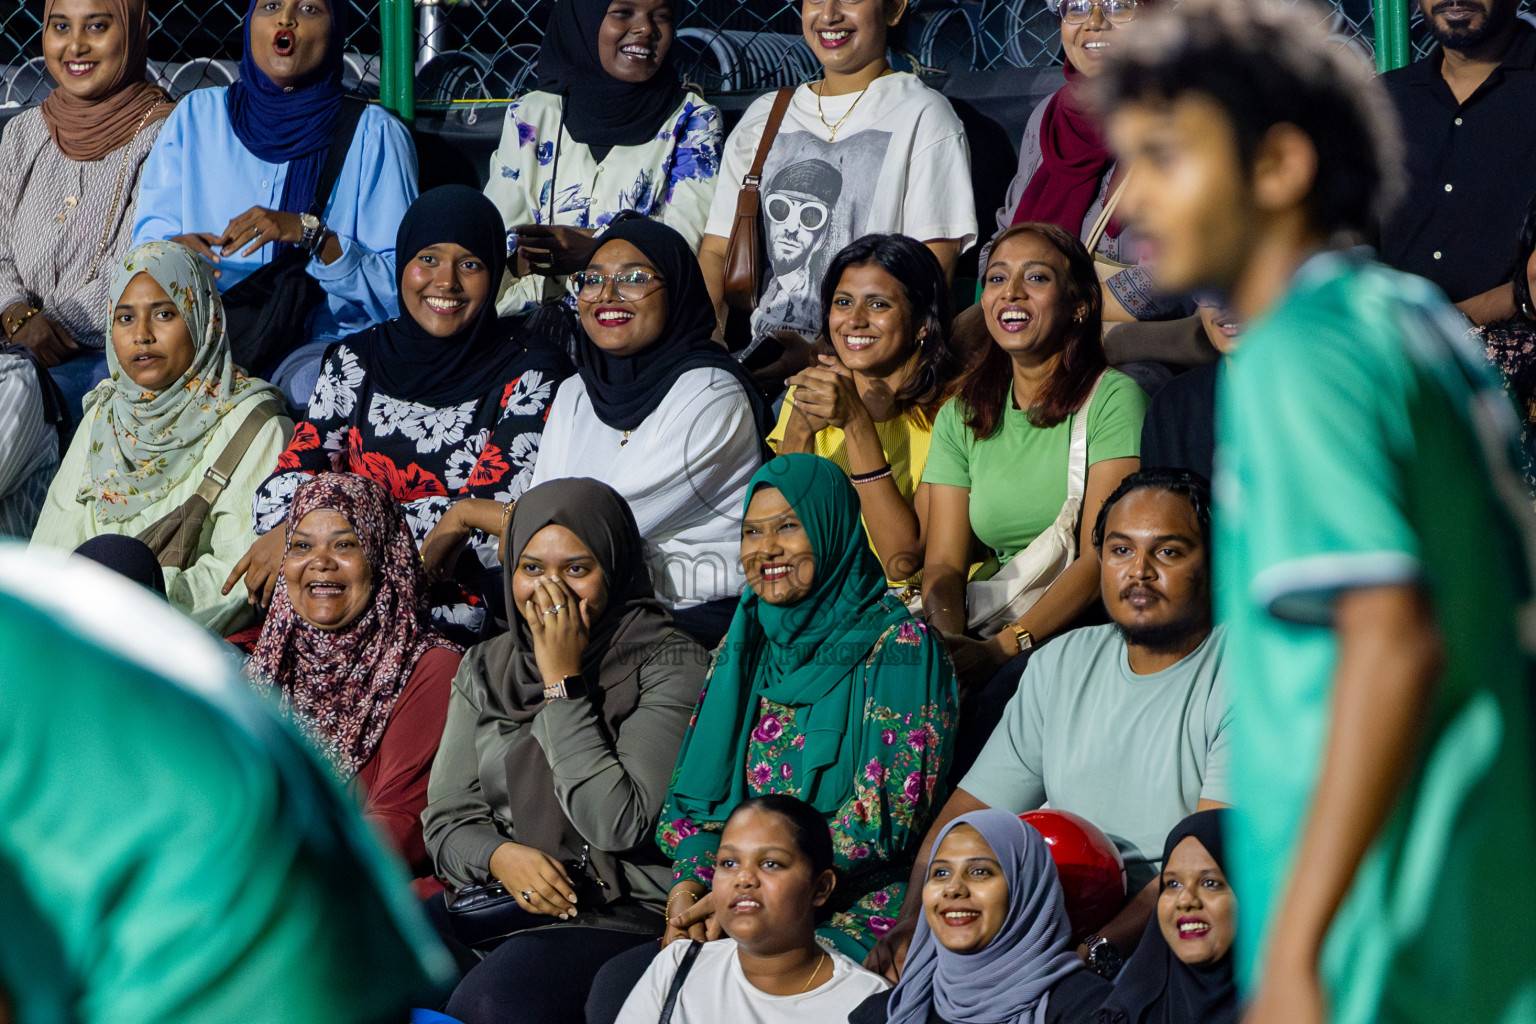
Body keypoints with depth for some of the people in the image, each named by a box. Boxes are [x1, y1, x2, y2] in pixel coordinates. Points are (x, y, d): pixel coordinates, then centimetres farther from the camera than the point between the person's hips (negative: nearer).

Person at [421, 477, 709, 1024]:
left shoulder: (668, 666, -4)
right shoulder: (485, 667, 13)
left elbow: (618, 824, -14)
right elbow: (447, 820, 11)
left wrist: (563, 681, -12)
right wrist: (502, 856, -12)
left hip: (621, 912, -5)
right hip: (495, 893, 5)